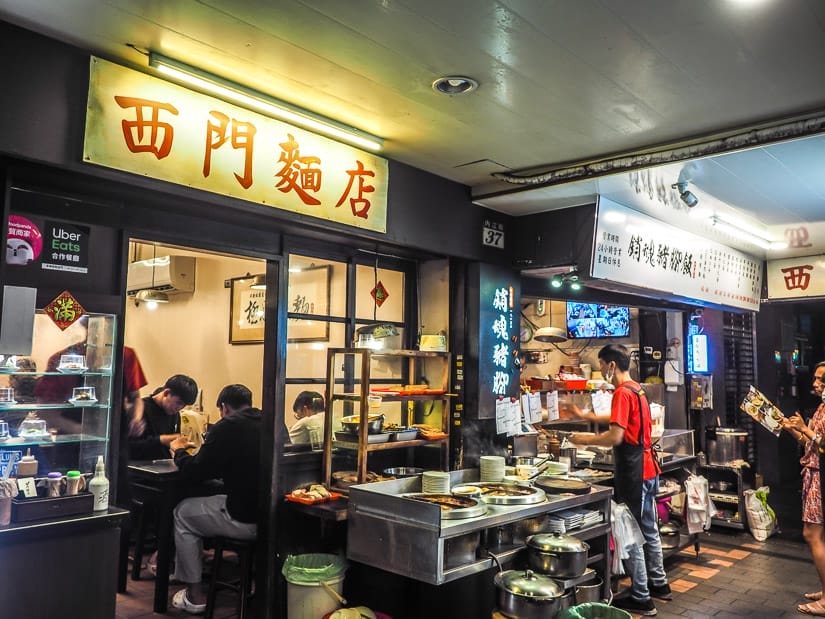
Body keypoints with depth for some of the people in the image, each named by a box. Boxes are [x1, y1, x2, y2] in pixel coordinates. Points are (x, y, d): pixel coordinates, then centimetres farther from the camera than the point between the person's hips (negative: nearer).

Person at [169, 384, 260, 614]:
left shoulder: (227, 427, -11)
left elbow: (193, 473, -6)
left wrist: (179, 450, 14)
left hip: (246, 520, -7)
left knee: (183, 513, 18)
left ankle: (195, 594, 22)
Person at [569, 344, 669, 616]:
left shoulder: (622, 392, -18)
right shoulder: (637, 389, 11)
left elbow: (615, 437, -24)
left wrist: (586, 439, -10)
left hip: (633, 472, -10)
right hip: (647, 468, 10)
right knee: (648, 530, 20)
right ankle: (659, 584, 33)